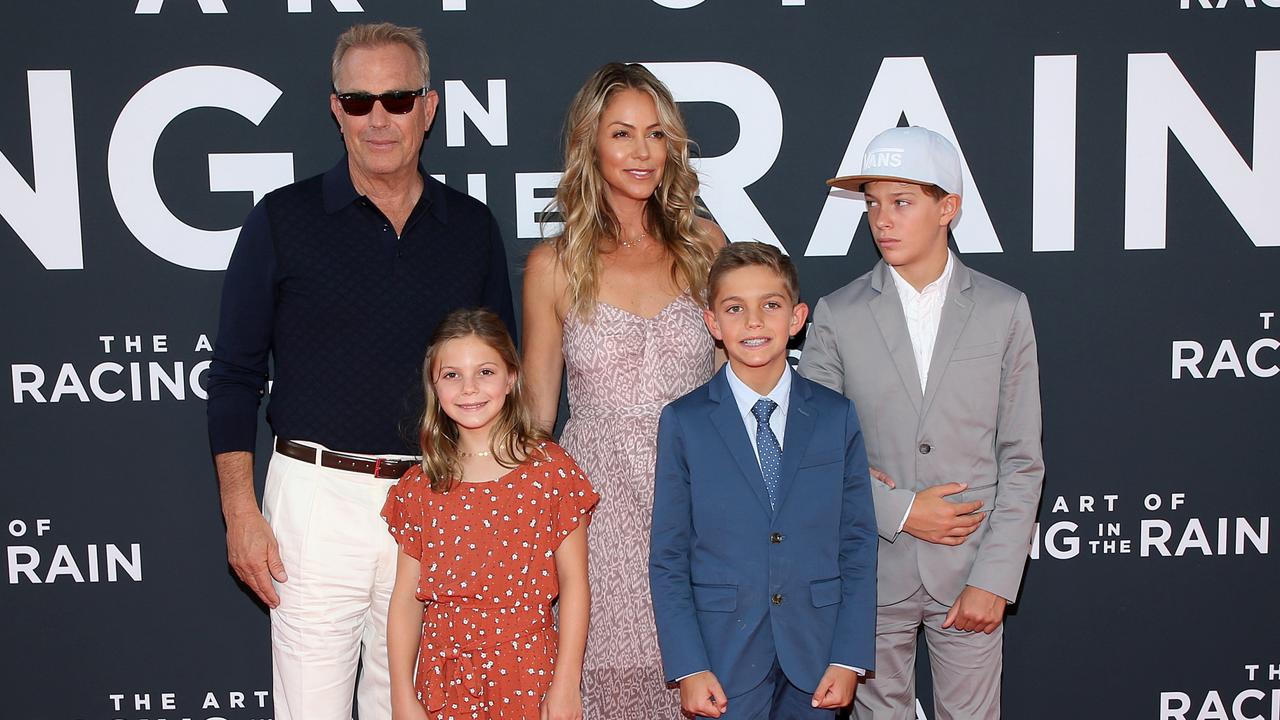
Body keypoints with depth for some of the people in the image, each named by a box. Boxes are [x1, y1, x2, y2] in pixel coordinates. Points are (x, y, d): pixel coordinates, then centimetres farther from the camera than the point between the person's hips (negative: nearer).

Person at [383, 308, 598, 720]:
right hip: (443, 681, 2)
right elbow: (406, 597, 4)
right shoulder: (419, 486, 3)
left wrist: (565, 685, -8)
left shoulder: (549, 469, -4)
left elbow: (573, 584, -4)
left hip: (528, 675, -2)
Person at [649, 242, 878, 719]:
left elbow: (858, 543, 2)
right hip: (724, 658, -1)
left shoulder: (837, 417, 2)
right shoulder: (684, 423, -3)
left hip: (815, 654, 1)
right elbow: (668, 558, -2)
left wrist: (850, 658, -4)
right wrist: (688, 667, -9)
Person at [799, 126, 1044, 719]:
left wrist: (995, 578, -7)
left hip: (970, 571, 0)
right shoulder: (837, 315, -1)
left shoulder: (1004, 311, 0)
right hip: (873, 572, 0)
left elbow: (1021, 459, -1)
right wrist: (900, 510, -12)